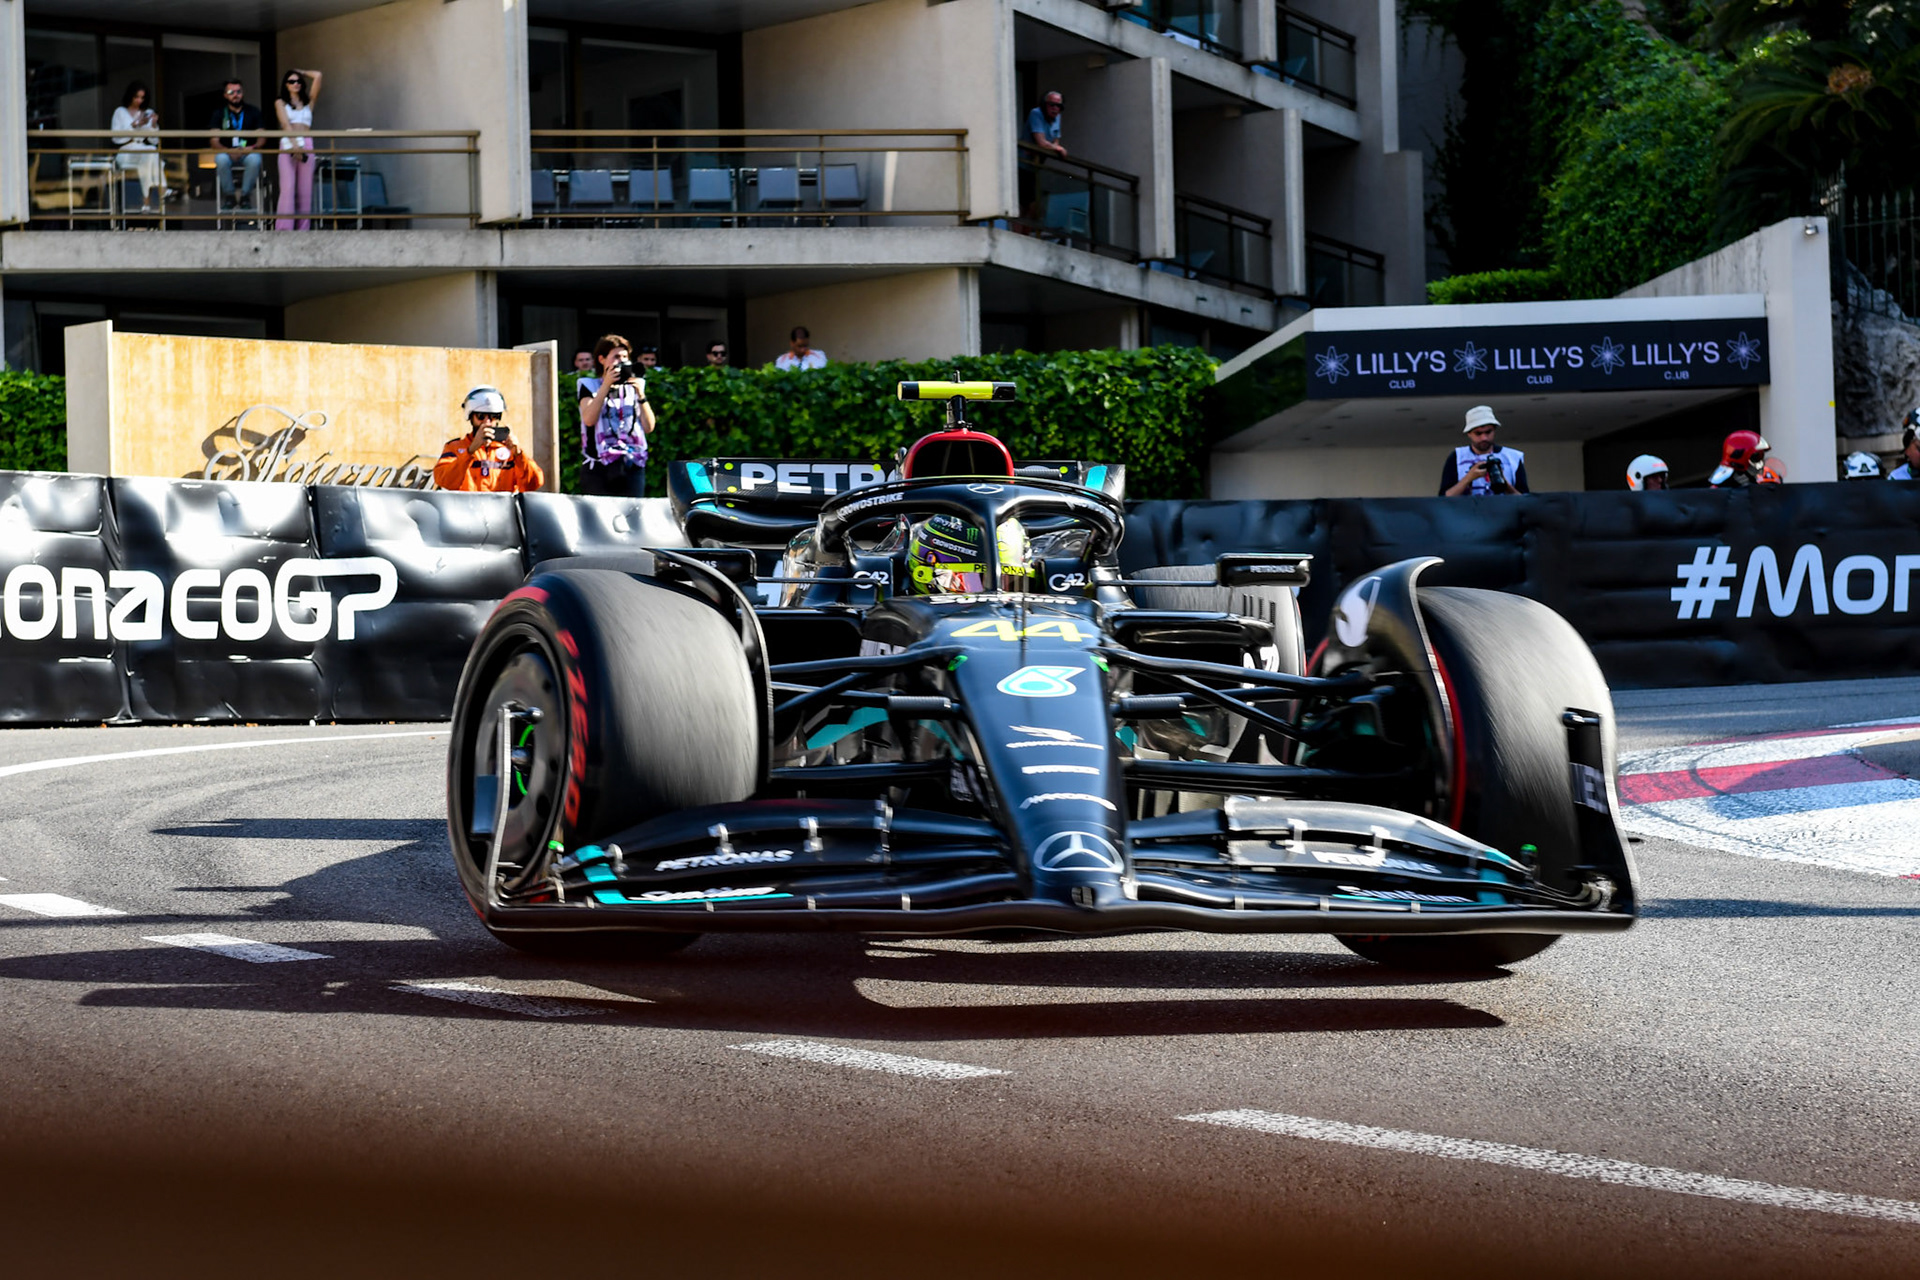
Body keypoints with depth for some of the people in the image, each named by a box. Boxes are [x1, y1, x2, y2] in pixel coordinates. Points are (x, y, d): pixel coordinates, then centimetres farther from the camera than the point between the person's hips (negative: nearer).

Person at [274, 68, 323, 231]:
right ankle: (284, 228, -19)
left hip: (306, 145, 3)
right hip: (288, 145, -3)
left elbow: (317, 76, 15)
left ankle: (303, 228, -3)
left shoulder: (308, 102, 20)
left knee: (305, 189, -2)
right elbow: (285, 123, -2)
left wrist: (301, 72, 27)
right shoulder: (280, 103, 14)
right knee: (288, 188, -13)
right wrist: (294, 145, -15)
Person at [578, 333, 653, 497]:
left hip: (632, 466, 3)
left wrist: (640, 395, -4)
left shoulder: (634, 386, 16)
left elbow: (649, 427, 7)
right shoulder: (590, 386, 9)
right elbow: (589, 419, -11)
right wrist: (607, 385, -12)